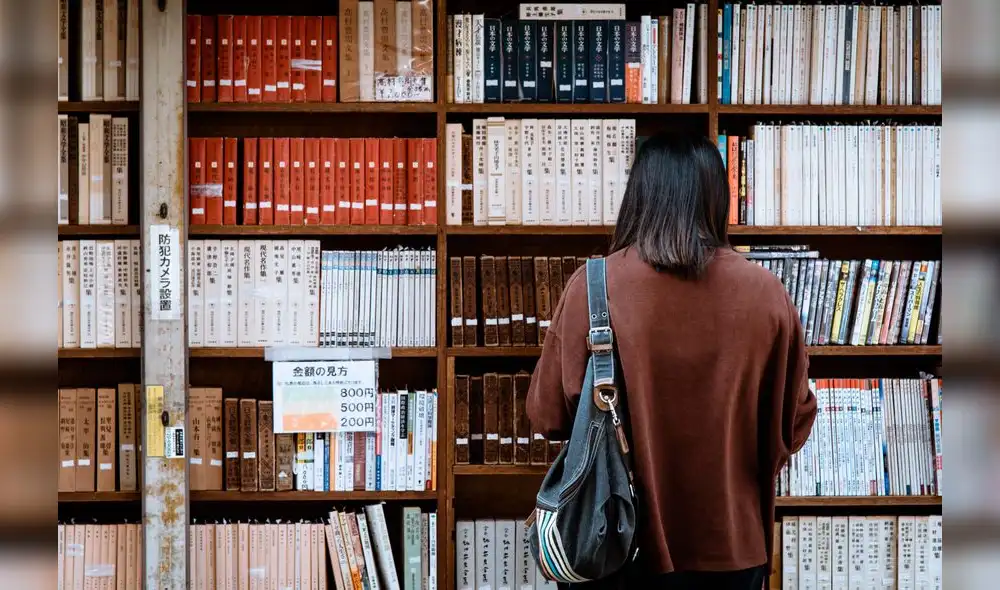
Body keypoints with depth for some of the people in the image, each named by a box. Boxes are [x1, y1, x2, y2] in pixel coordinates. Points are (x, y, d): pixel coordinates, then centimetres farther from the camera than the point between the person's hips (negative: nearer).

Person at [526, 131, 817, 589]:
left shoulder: (592, 288, -14)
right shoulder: (766, 293, -9)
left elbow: (549, 415, -6)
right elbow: (795, 423, 1)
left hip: (626, 541, -1)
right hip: (731, 542, 1)